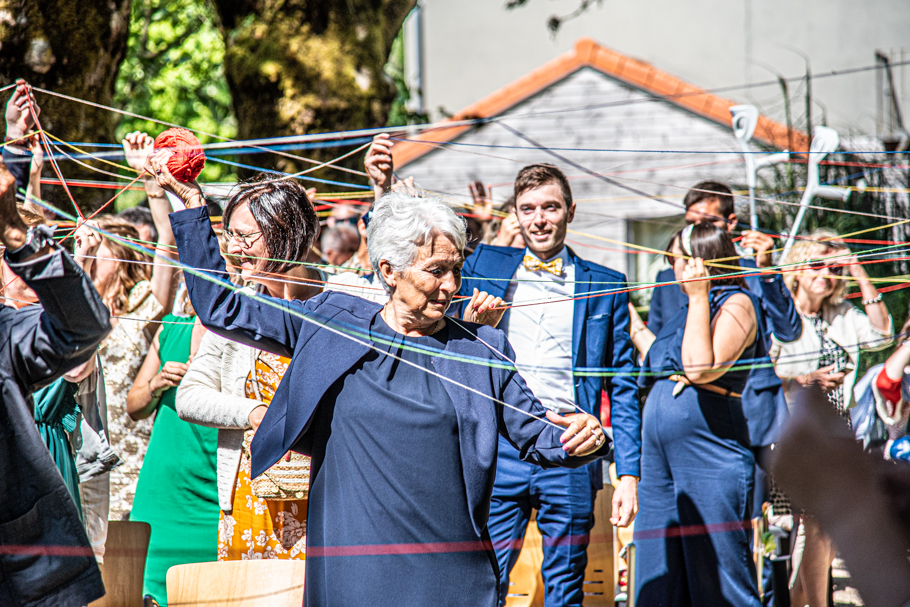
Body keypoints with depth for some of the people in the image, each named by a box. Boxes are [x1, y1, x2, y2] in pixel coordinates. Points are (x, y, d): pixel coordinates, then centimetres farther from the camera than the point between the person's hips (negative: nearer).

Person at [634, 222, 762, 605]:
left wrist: (699, 298, -13)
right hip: (660, 458, 9)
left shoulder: (738, 305, -4)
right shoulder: (686, 311, 20)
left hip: (711, 456, -9)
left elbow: (701, 369, -19)